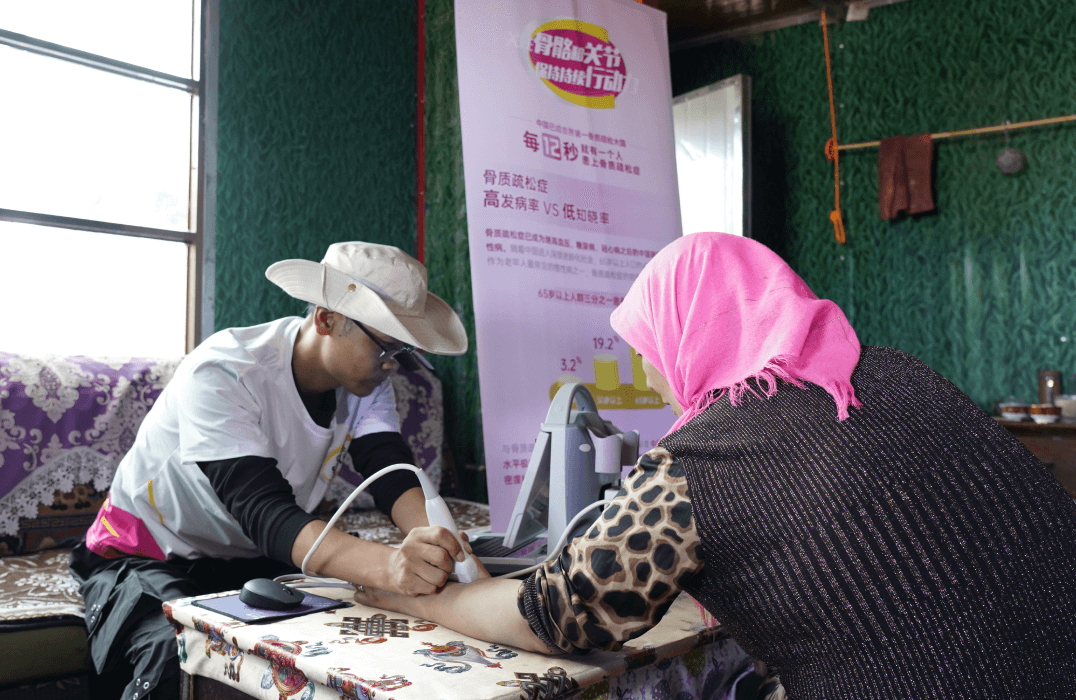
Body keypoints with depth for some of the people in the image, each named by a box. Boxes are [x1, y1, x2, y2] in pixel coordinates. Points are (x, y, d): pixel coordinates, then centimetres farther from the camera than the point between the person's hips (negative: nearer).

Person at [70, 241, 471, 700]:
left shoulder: (367, 381, -8)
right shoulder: (222, 375, -30)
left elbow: (393, 474, -19)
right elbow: (265, 513, -41)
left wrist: (437, 541, -43)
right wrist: (386, 565, -58)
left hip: (255, 561, 5)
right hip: (149, 557, -5)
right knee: (182, 657, -35)